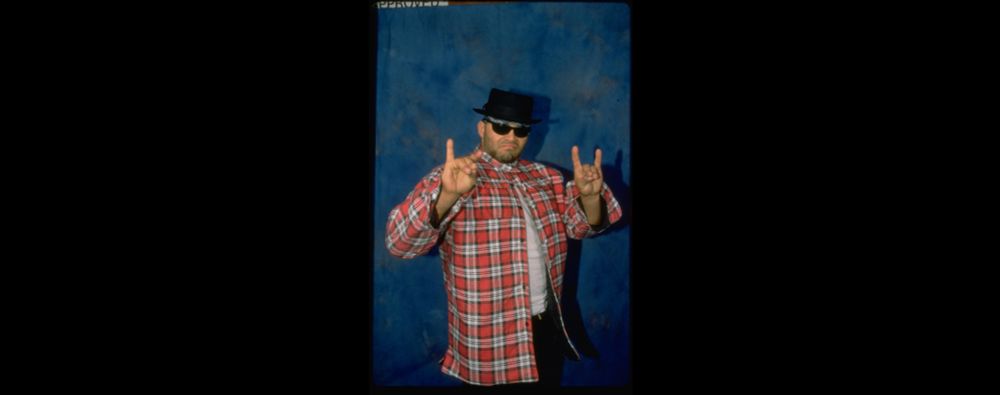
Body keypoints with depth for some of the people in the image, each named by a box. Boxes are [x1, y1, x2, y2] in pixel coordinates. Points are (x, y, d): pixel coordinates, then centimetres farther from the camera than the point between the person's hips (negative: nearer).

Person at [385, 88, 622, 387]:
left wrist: (589, 196, -15)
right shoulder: (451, 178, -10)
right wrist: (448, 195, -39)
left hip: (548, 327, 6)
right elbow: (400, 242, -21)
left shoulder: (545, 177, 9)